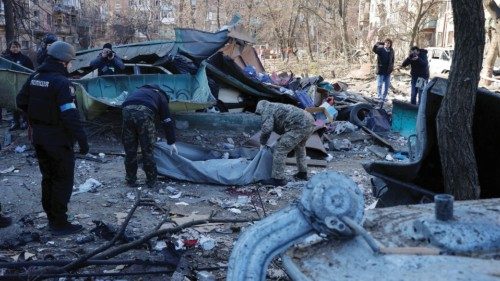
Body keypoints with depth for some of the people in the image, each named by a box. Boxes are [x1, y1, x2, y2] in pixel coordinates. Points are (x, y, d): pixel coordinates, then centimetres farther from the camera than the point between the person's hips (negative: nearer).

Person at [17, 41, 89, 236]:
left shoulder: (35, 77, 5)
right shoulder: (61, 82, -20)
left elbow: (21, 101, 14)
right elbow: (70, 115, -25)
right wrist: (82, 140, -22)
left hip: (39, 137, 8)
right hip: (58, 139, -8)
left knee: (48, 177, 19)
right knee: (63, 180, 3)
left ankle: (52, 217, 31)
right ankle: (59, 224, 8)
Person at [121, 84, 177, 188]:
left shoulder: (141, 90, 41)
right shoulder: (161, 96, 28)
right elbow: (167, 121, 22)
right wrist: (172, 143, 27)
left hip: (127, 109, 4)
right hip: (144, 112, -4)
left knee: (129, 149, 16)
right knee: (147, 149, 10)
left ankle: (130, 180, 26)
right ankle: (151, 181, 21)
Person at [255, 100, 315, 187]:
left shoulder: (267, 110, 4)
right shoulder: (277, 107, 33)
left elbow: (266, 129, -10)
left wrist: (262, 143, 6)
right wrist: (279, 141, 32)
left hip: (300, 126, -10)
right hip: (310, 121, 10)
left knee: (280, 149, -3)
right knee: (299, 147, 32)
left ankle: (278, 179, 1)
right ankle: (302, 173, 41)